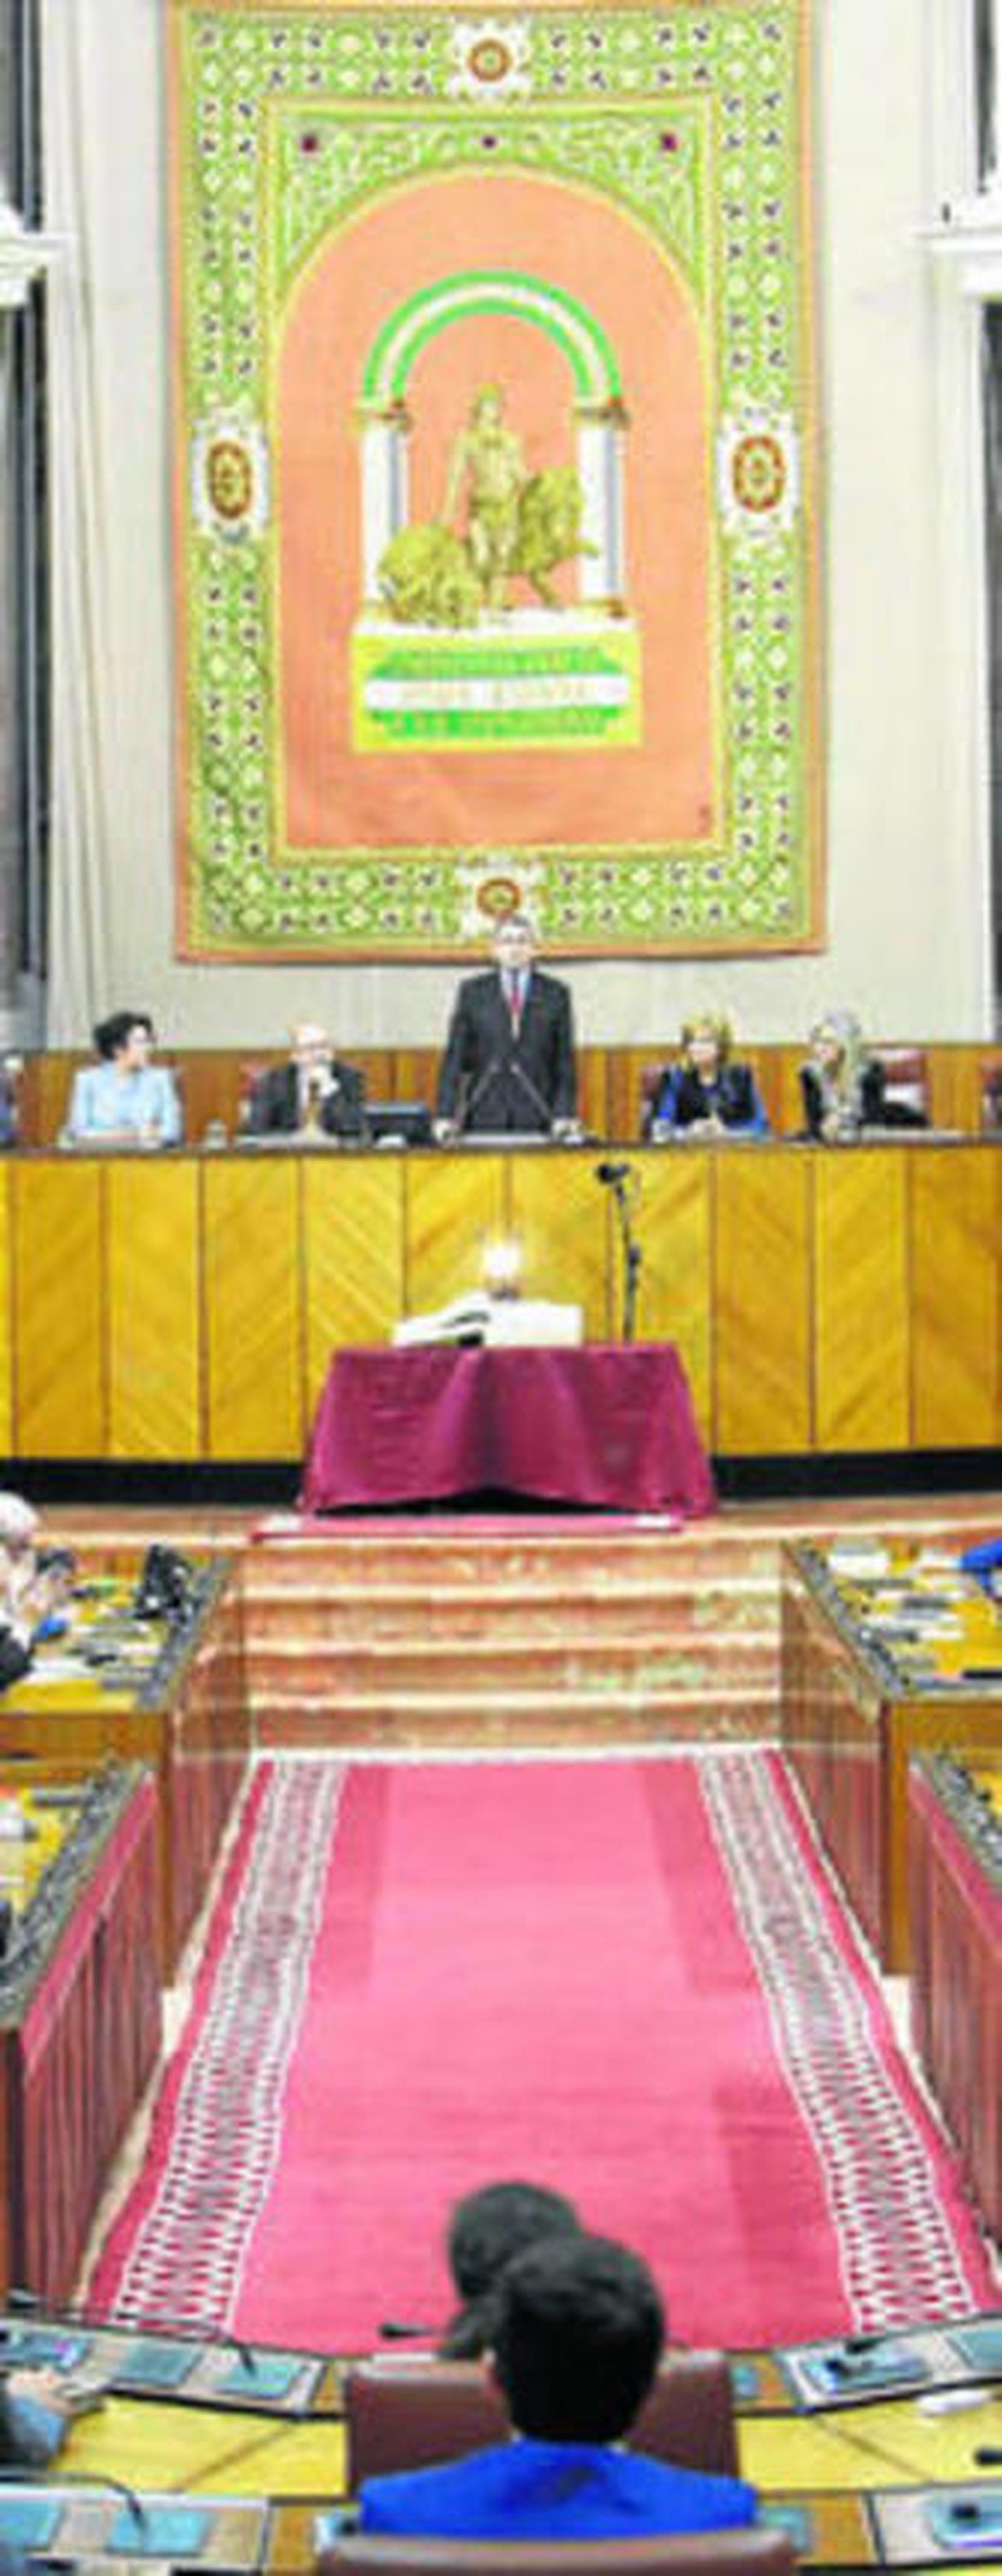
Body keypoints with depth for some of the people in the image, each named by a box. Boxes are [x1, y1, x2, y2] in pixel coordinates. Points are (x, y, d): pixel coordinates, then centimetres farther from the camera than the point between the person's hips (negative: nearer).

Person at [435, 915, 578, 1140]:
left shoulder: (555, 993, 8)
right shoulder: (472, 992, 8)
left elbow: (565, 1060, 6)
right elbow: (454, 1057, 5)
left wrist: (564, 1115, -5)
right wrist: (445, 1115, -4)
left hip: (539, 1121, 0)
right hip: (484, 1119, 0)